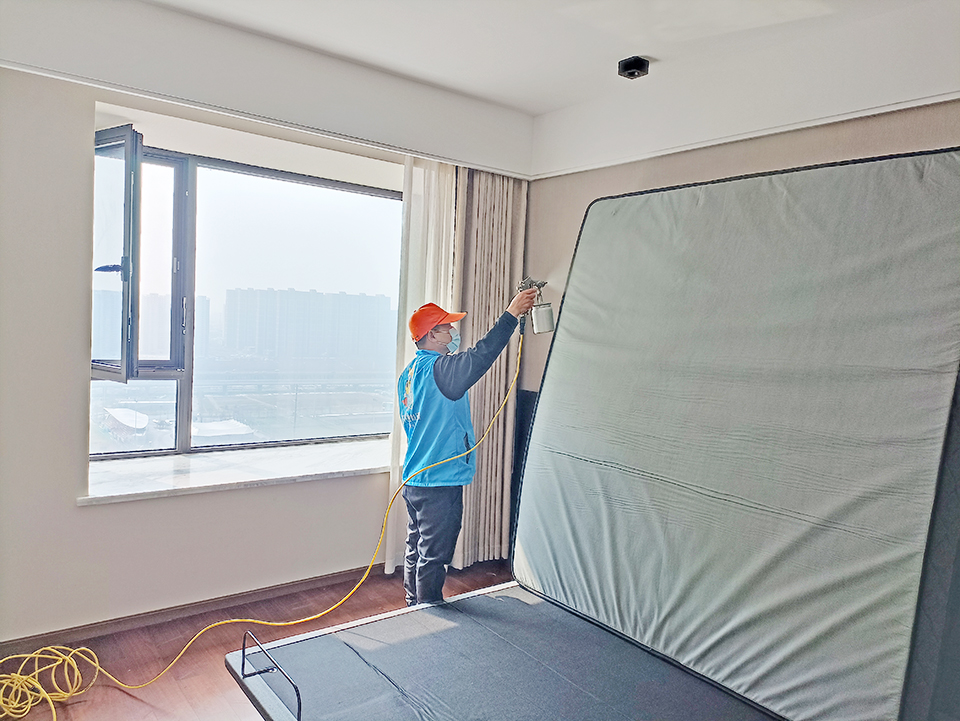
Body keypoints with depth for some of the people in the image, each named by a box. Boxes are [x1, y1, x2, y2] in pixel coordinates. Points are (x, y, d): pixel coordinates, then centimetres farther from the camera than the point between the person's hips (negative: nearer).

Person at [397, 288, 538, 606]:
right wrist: (510, 315, -29)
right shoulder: (437, 368, -18)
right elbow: (478, 358, -33)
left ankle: (415, 608, 33)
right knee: (433, 557, 3)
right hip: (439, 483, -10)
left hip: (415, 480, 10)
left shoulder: (410, 371, 12)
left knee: (417, 549, 19)